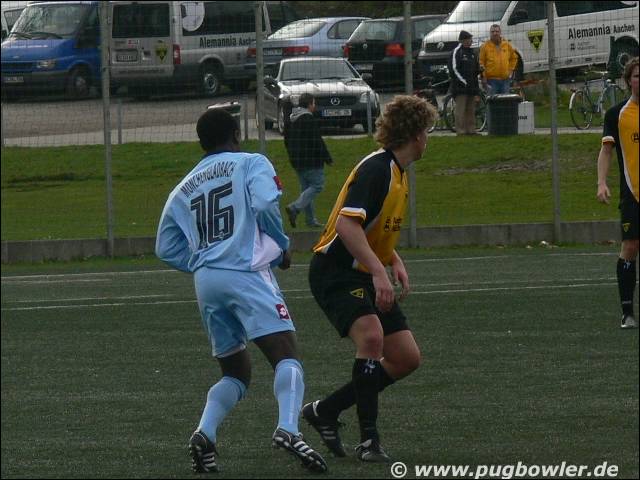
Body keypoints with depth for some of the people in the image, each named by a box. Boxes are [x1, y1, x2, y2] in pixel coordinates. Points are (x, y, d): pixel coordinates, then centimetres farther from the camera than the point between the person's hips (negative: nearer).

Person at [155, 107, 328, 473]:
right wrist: (282, 247, 1)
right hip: (247, 272, -6)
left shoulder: (183, 189, 23)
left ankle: (205, 433, -6)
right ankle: (288, 429, -38)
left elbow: (167, 248, 20)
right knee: (287, 355, -14)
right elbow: (265, 204, -12)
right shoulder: (252, 164, 7)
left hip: (205, 280, 6)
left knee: (236, 372, 17)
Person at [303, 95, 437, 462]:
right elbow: (347, 224, -29)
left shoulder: (397, 172, 14)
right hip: (335, 271, -10)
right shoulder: (376, 169, -18)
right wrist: (379, 271, -34)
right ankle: (369, 439, -26)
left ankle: (324, 411, 15)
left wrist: (395, 261, 12)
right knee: (371, 335, -32)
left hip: (365, 277, 10)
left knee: (407, 358, 3)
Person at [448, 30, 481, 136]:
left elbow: (476, 70, 26)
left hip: (471, 86, 7)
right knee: (461, 110, -9)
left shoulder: (472, 53, 20)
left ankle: (471, 130, 12)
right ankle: (460, 131, -10)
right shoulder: (456, 52, -4)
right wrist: (464, 82, -16)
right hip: (461, 87, -7)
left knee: (471, 110, 8)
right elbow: (454, 69, -12)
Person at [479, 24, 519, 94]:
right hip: (491, 79, -3)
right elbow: (481, 62, -2)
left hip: (505, 79, 3)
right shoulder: (485, 46, -1)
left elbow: (514, 58, 22)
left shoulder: (507, 45, 8)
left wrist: (510, 70, 12)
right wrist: (483, 77, -8)